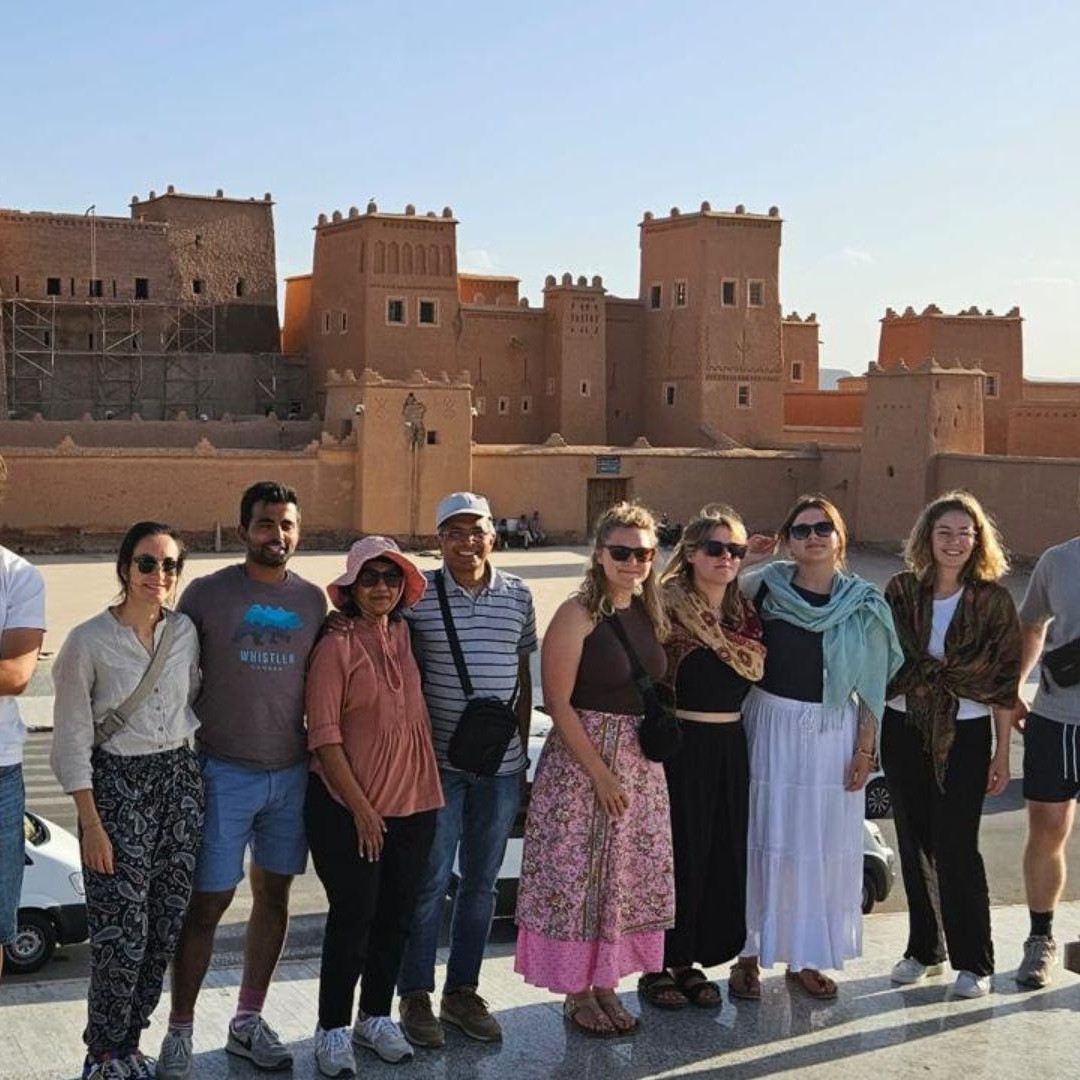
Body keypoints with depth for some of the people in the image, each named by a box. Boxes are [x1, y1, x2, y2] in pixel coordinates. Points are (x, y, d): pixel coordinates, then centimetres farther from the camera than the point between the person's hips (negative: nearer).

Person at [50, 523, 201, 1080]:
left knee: (164, 927, 7)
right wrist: (91, 823, -12)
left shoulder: (186, 632, 4)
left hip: (179, 780, 5)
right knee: (123, 931, -7)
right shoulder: (88, 641, -9)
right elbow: (72, 741, -8)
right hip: (116, 784, -5)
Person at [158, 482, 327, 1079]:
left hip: (291, 773, 4)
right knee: (207, 904, -2)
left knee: (273, 897, 11)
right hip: (222, 772, -4)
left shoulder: (312, 600, 8)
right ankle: (179, 1032, 11)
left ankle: (248, 1021, 25)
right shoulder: (207, 593, -3)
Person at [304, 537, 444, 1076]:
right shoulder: (337, 646, -10)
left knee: (396, 915, 12)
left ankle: (375, 1016, 29)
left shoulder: (405, 636, 6)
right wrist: (361, 808, -13)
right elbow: (325, 735, -12)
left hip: (413, 802, 5)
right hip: (348, 806, -5)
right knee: (353, 916, 0)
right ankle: (332, 1030, 15)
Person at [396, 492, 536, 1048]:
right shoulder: (417, 595, -5)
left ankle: (463, 990, 25)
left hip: (501, 763, 4)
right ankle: (416, 997, 14)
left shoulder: (518, 595, 5)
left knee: (481, 880, 12)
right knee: (430, 881, 1)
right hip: (438, 762, -4)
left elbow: (523, 674, 13)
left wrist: (522, 748, 11)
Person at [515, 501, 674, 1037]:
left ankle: (606, 982, 25)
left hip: (641, 762, 7)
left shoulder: (649, 613, 9)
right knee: (576, 873, 1)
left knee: (628, 874, 11)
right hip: (581, 758, -7)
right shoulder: (578, 614, -12)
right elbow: (558, 701, -15)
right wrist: (600, 773, -17)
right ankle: (576, 991, 15)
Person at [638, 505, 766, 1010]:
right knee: (677, 853, 0)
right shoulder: (667, 609, -9)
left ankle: (692, 961, 23)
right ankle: (658, 965, 14)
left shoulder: (746, 614, 10)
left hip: (730, 749, 6)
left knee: (723, 855, 9)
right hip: (680, 747, -6)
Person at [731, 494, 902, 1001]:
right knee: (764, 839, 4)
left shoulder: (863, 604, 0)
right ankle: (748, 953, 18)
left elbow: (871, 684, 3)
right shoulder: (763, 587, -5)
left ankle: (805, 957, 23)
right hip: (772, 726, -2)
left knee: (824, 846, 8)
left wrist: (865, 749, 0)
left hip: (834, 733, 2)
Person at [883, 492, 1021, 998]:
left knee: (955, 846, -4)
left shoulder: (992, 599, -6)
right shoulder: (902, 590, 1)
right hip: (905, 729, 3)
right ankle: (923, 948, 25)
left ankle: (973, 961, 10)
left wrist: (1002, 753, -4)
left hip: (965, 733, -3)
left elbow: (1004, 680, -3)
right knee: (914, 843, 9)